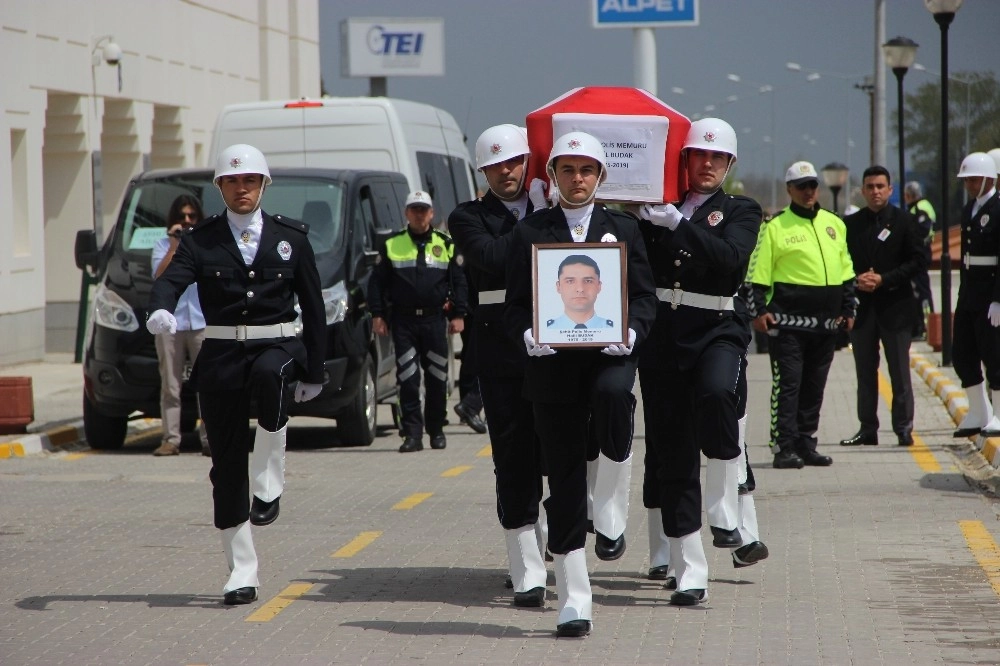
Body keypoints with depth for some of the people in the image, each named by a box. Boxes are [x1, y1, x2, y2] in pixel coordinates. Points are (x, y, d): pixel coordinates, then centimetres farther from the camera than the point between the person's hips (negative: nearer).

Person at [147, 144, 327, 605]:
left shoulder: (291, 238, 8)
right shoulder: (200, 241, 6)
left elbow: (313, 305, 11)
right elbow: (172, 279, -11)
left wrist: (314, 371, 8)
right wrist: (160, 310, -35)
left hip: (277, 346, -1)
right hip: (221, 355, 1)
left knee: (269, 373, -39)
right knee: (226, 464, 0)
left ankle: (269, 483, -23)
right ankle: (241, 572, 9)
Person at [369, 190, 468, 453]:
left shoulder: (446, 245, 8)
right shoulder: (391, 245, 7)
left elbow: (459, 282, 9)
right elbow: (377, 282, 7)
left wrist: (458, 315, 1)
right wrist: (377, 315, -1)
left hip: (435, 320, 1)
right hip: (403, 321, -1)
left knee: (437, 378, 4)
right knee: (407, 379, -5)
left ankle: (436, 430, 17)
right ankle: (412, 434, -5)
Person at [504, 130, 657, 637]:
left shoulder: (622, 229, 11)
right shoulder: (530, 231, 9)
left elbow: (646, 296, 9)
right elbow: (515, 305, 7)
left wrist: (630, 331, -12)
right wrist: (529, 335, -14)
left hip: (609, 354, -1)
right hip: (552, 363, 1)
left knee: (613, 394, -37)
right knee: (563, 477, 1)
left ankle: (610, 514, -18)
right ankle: (573, 601, 8)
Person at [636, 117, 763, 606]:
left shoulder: (741, 212, 8)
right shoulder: (659, 207, 13)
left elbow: (731, 256, -12)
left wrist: (679, 224, -20)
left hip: (717, 329, -2)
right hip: (661, 334, 3)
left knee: (716, 392, -36)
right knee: (670, 452, 1)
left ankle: (725, 511, -21)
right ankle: (689, 573, 8)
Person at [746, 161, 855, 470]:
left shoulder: (834, 224, 15)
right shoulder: (775, 227, -2)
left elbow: (846, 271, 21)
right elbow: (758, 273, -4)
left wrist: (848, 309, 16)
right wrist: (759, 310, -11)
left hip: (826, 323, 5)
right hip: (788, 319, -5)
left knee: (814, 386, 10)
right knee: (787, 385, -6)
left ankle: (806, 444, 16)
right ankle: (784, 447, -6)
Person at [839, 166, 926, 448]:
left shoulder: (904, 221, 1)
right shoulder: (850, 224, 9)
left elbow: (918, 261, -3)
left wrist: (884, 280, -12)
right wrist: (856, 280, -10)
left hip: (895, 305, -3)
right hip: (862, 305, 3)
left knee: (899, 372, -2)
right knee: (865, 371, 6)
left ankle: (903, 428, 3)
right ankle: (867, 428, 11)